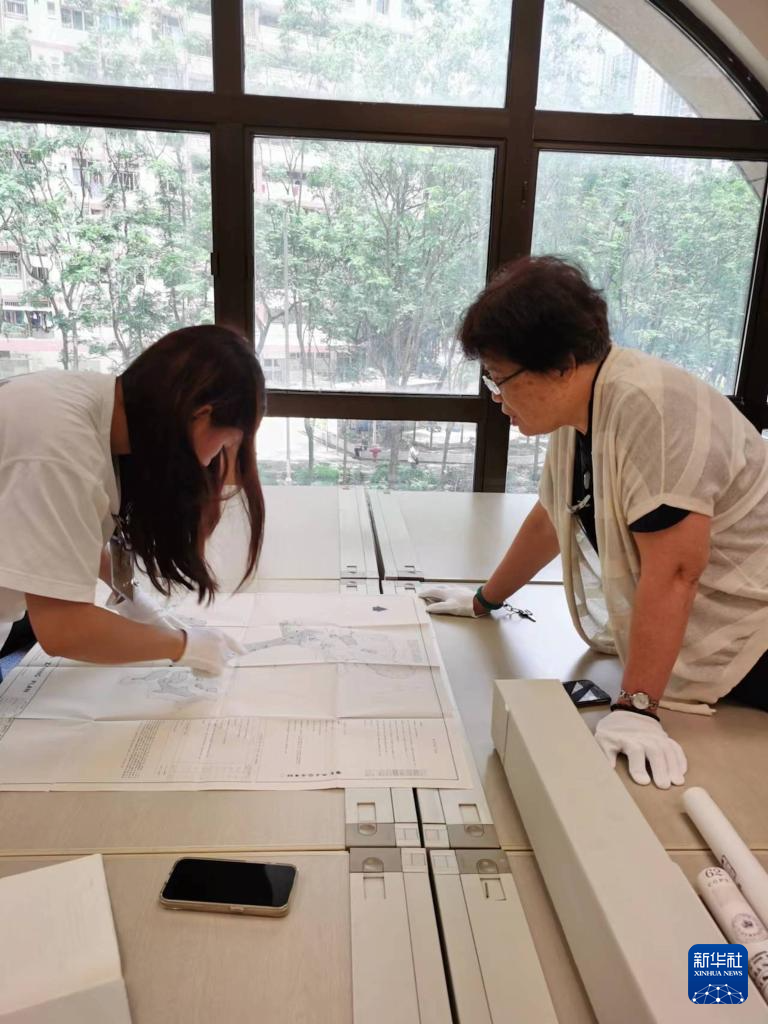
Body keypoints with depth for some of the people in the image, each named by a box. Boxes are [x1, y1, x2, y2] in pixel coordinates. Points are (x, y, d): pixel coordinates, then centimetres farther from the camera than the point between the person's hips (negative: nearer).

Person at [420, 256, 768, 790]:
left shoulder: (648, 406, -27)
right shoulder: (576, 411, 1)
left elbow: (673, 572, -29)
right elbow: (551, 519, 13)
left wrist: (636, 707, -28)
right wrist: (484, 600, 21)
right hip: (680, 642, 8)